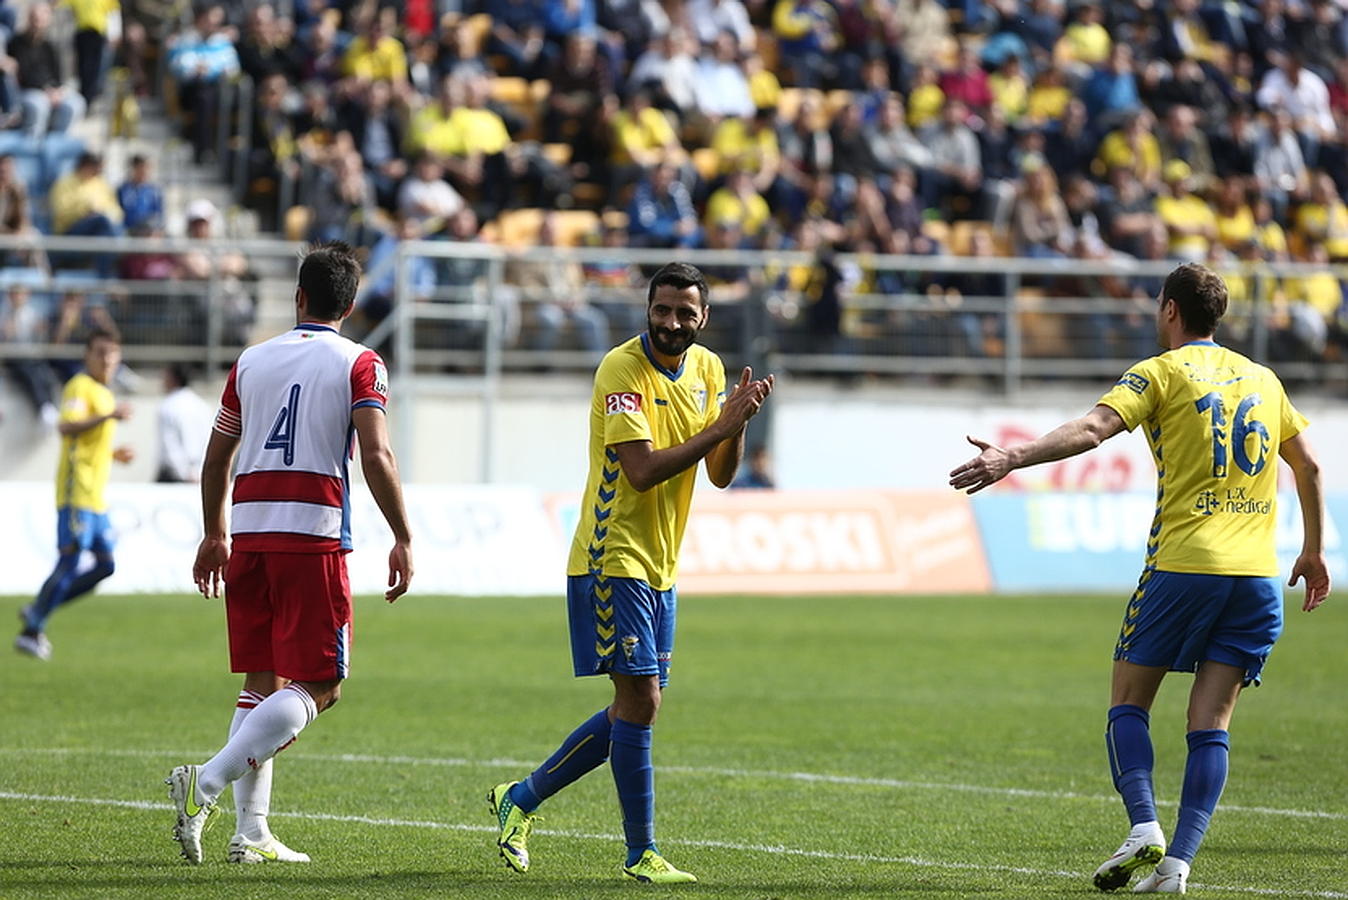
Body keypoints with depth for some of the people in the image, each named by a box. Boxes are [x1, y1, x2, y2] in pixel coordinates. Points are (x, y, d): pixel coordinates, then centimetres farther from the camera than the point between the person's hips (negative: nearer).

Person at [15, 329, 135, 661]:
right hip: (77, 491, -9)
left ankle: (38, 611, 13)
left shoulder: (104, 394, 22)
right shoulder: (80, 387, -8)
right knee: (69, 564, -10)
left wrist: (114, 454, 18)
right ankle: (32, 631, -3)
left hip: (96, 496, 9)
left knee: (105, 565, 6)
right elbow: (66, 427, -25)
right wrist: (109, 416, -32)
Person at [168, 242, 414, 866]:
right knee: (317, 687, -2)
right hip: (313, 534, -5)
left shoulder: (252, 360, 13)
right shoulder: (358, 364, 0)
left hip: (247, 534, 5)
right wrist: (403, 540, -6)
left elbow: (216, 458, 17)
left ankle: (251, 830, 7)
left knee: (262, 683, 13)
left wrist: (214, 535, 29)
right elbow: (375, 455, -11)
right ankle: (208, 783, -20)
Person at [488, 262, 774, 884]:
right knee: (640, 700, -11)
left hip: (658, 568, 8)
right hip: (612, 559, -8)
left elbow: (721, 475, 8)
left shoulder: (707, 369, 9)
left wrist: (739, 420, -10)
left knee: (635, 709, 11)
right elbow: (642, 470, -24)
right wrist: (722, 426, -24)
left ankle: (520, 799, 25)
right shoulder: (622, 370, -15)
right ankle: (641, 854, -3)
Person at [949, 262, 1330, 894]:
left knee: (1128, 704, 9)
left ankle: (1144, 828, -11)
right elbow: (1308, 465, 22)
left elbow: (1093, 429, -16)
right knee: (1210, 724, 4)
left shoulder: (1161, 373, 1)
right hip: (1257, 573, 4)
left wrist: (1013, 458, -24)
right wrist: (1313, 551, 32)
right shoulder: (1262, 379, 16)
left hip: (1183, 564, -4)